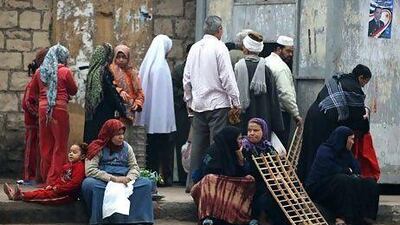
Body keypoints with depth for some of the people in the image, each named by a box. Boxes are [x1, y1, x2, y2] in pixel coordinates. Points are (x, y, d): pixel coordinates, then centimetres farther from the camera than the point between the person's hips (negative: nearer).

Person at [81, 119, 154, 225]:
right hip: (102, 182, -4)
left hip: (124, 182, 4)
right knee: (88, 183, -36)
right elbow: (90, 170, -13)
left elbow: (134, 167, 10)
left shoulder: (126, 147, 13)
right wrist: (112, 178, -20)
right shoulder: (98, 148, -2)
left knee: (146, 183, -20)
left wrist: (129, 178, -15)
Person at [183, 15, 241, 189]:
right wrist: (235, 101, -6)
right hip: (217, 103, -6)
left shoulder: (194, 48, 8)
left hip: (198, 104, 6)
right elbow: (227, 77, -12)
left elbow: (187, 78, 13)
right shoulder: (219, 47, -9)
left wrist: (188, 100, 23)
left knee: (198, 144, 9)